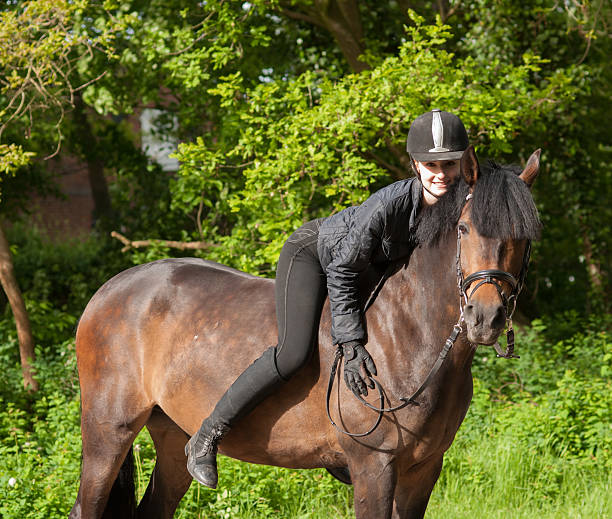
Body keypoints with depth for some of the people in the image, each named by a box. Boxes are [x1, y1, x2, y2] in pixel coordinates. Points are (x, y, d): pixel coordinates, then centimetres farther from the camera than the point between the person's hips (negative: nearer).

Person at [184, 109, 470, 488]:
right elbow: (342, 273, -29)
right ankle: (206, 438, -15)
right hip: (311, 253, -8)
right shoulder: (390, 204, -37)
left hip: (371, 266, 8)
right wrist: (351, 343, -31)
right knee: (295, 352, -25)